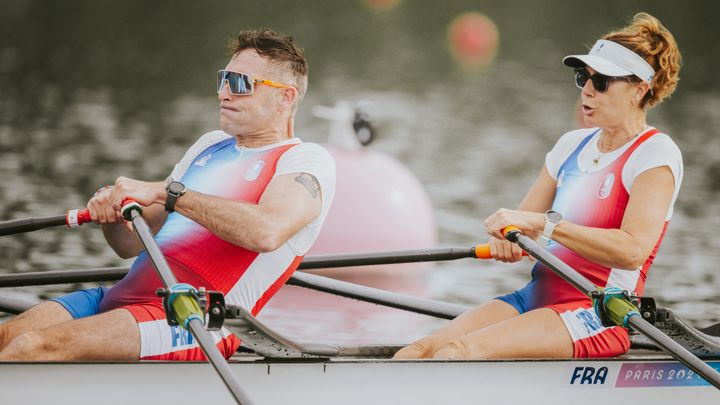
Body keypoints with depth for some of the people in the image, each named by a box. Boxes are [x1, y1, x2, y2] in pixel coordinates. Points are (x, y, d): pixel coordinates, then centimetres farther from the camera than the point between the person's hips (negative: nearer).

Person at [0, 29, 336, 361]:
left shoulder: (307, 160, 1)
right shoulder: (209, 146, 25)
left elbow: (267, 232, -23)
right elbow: (132, 244, 24)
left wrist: (167, 193, -20)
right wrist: (111, 212, -1)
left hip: (195, 321, -8)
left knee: (31, 347, -27)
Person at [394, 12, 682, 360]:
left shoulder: (657, 154, -6)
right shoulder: (572, 145, 18)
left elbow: (633, 250, -22)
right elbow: (522, 221, 17)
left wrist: (543, 223, -26)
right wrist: (506, 239, -9)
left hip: (599, 316, -7)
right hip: (536, 298, 7)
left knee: (459, 352, -30)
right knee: (415, 354, -16)